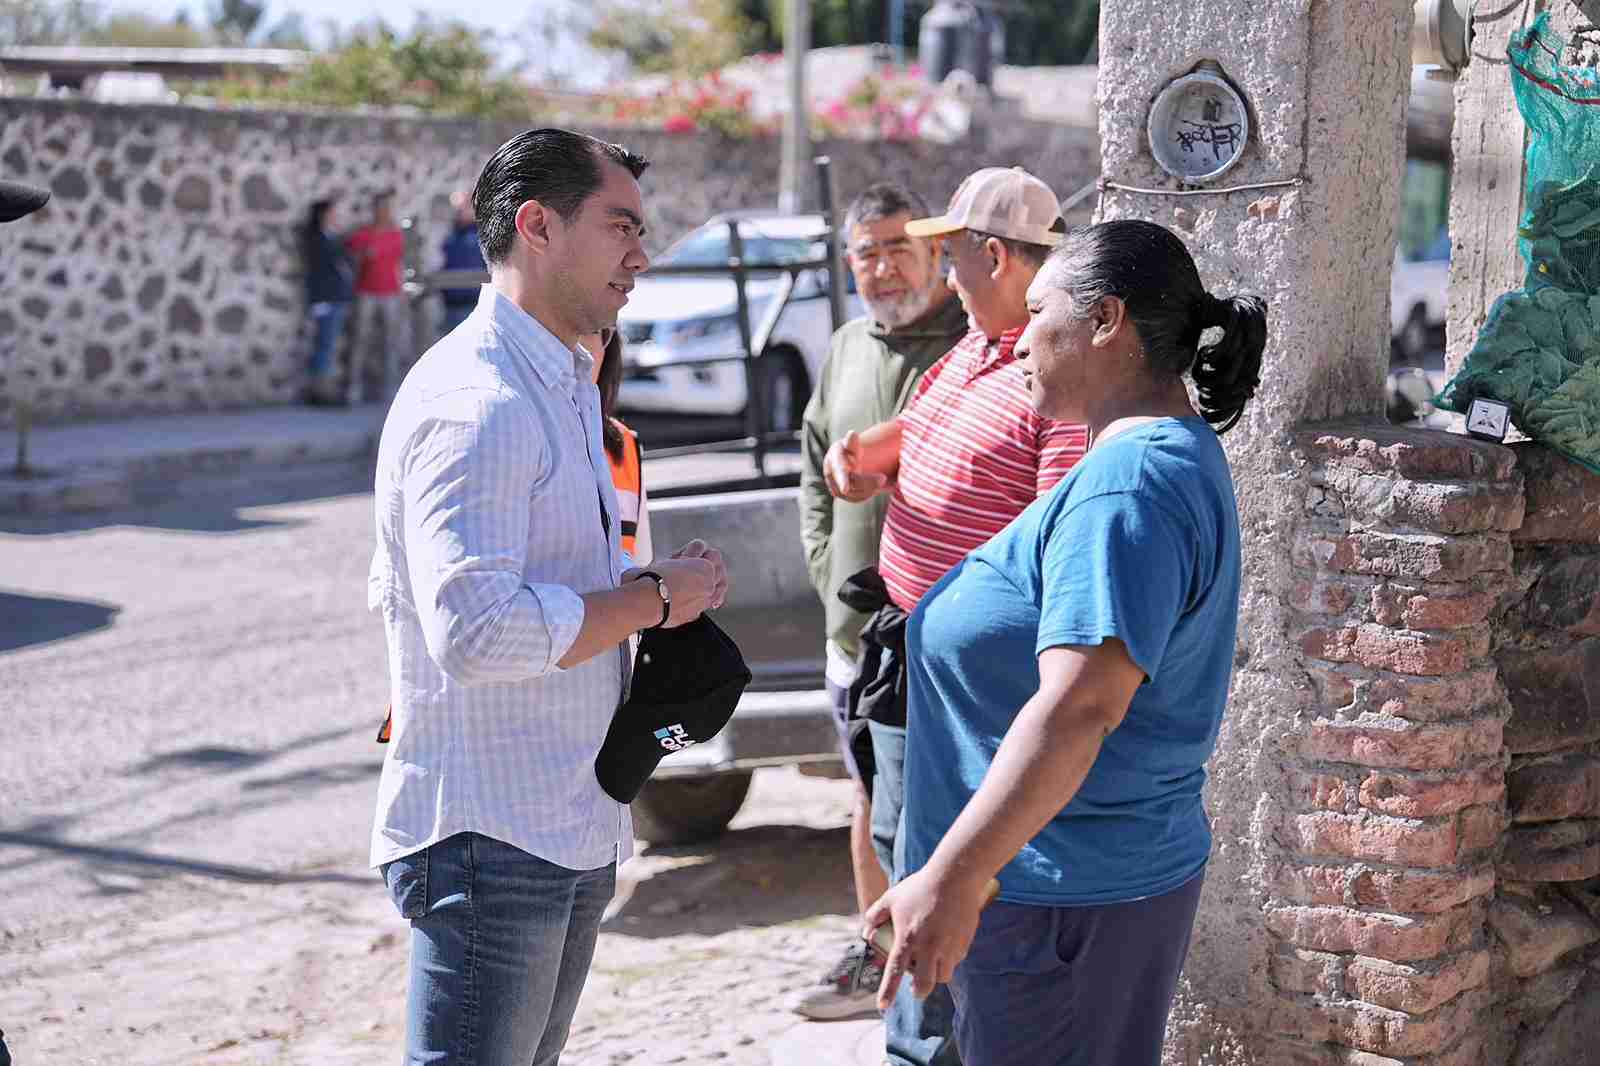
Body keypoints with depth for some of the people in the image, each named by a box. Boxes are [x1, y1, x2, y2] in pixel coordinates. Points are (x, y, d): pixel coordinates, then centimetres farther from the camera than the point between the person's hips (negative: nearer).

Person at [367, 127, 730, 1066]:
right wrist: (654, 598, -17)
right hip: (493, 837, -10)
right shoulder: (476, 402, -18)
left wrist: (646, 591, 9)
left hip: (571, 832, 10)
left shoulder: (565, 384, 17)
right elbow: (475, 630, -28)